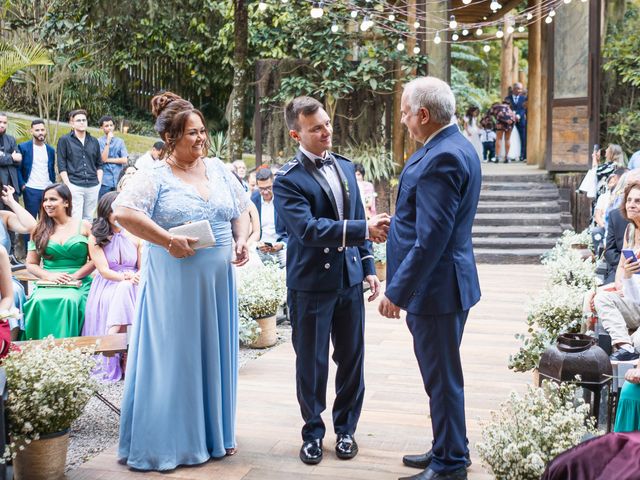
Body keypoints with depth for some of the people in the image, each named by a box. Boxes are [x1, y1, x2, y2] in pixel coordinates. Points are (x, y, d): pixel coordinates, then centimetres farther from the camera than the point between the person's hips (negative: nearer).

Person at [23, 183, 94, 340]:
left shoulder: (84, 226, 9)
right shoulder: (39, 231, 16)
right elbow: (31, 264, 14)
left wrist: (74, 276, -9)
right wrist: (49, 276, -6)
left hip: (78, 285, -2)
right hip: (47, 284, 2)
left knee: (69, 300, -35)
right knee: (39, 301, -32)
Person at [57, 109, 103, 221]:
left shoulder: (94, 141, 14)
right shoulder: (64, 140, 3)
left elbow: (99, 164, 19)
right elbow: (61, 165, -1)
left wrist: (99, 182, 7)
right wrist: (67, 185, -8)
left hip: (93, 186, 4)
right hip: (74, 186, -4)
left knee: (88, 219, 8)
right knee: (75, 219, -9)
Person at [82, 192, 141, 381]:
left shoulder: (135, 237, 14)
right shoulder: (96, 239, 6)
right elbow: (104, 271, -5)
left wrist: (137, 278, -15)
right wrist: (126, 277, -21)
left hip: (131, 287, 2)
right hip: (107, 287, -2)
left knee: (125, 291, -34)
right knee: (122, 291, -36)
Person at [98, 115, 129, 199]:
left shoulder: (120, 141, 8)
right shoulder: (99, 141, 1)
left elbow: (125, 160, 0)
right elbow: (103, 158, -10)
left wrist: (108, 160, -5)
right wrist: (108, 141, -12)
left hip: (118, 181, 2)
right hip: (105, 181, -2)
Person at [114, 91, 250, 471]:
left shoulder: (219, 169, 10)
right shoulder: (155, 176, -7)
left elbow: (241, 211, 18)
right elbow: (124, 212, -18)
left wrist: (242, 240, -1)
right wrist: (168, 240, -21)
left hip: (218, 280, 5)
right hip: (174, 281, -5)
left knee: (215, 354, 13)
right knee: (172, 357, 2)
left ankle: (215, 432, 28)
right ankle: (167, 443, 14)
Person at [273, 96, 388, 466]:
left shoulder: (346, 167, 8)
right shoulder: (288, 179, -12)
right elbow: (308, 228, -25)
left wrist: (368, 267, 9)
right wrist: (363, 229, -29)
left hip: (350, 281, 5)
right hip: (311, 285, -5)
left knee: (352, 358, 12)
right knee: (312, 363, 8)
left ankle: (346, 428, 30)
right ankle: (313, 432, 26)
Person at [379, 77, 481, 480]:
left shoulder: (441, 158, -22)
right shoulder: (455, 147, 11)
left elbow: (431, 239, -25)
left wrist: (397, 291, -20)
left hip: (436, 285, -10)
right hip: (446, 282, 10)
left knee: (442, 378, 2)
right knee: (442, 374, 20)